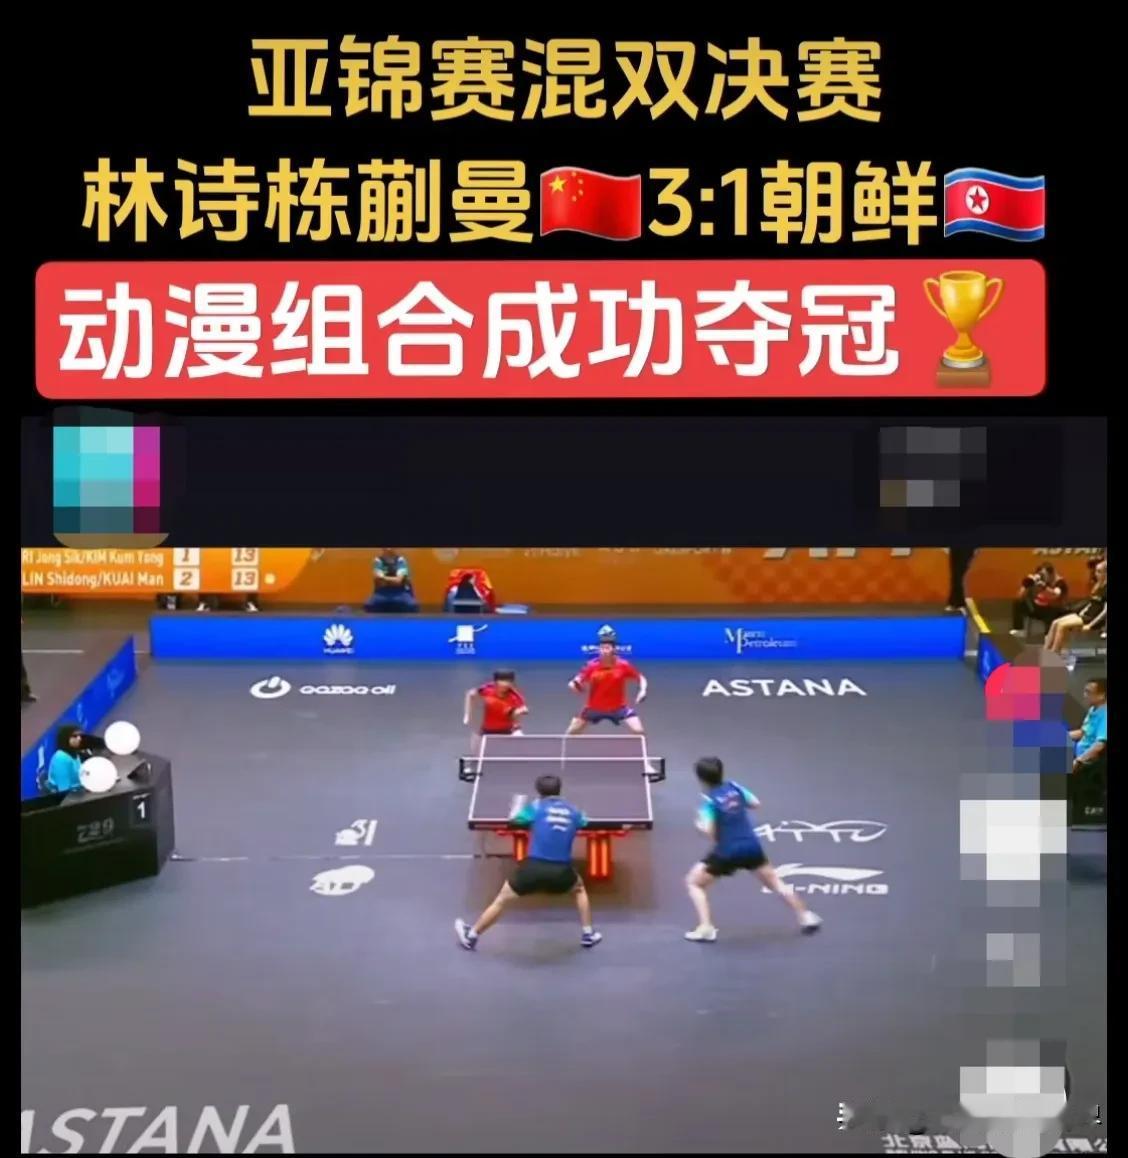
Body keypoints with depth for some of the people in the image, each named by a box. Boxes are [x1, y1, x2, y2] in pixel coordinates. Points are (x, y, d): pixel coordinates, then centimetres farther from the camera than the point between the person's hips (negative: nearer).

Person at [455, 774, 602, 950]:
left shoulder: (536, 807, 2)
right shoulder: (573, 811, 9)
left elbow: (513, 819, 13)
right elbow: (582, 823, 29)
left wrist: (519, 804, 34)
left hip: (534, 867, -1)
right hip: (561, 871, 2)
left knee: (502, 900, 17)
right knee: (579, 889, 35)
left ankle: (471, 936, 28)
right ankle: (587, 935, 33)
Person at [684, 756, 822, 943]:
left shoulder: (709, 799, -14)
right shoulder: (734, 787, 0)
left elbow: (709, 831, -23)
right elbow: (755, 804, 12)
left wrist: (700, 825, -2)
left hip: (727, 852, -5)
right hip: (751, 847, 5)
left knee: (693, 882, 8)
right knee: (774, 882, 23)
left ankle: (706, 928, -3)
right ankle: (806, 917, 28)